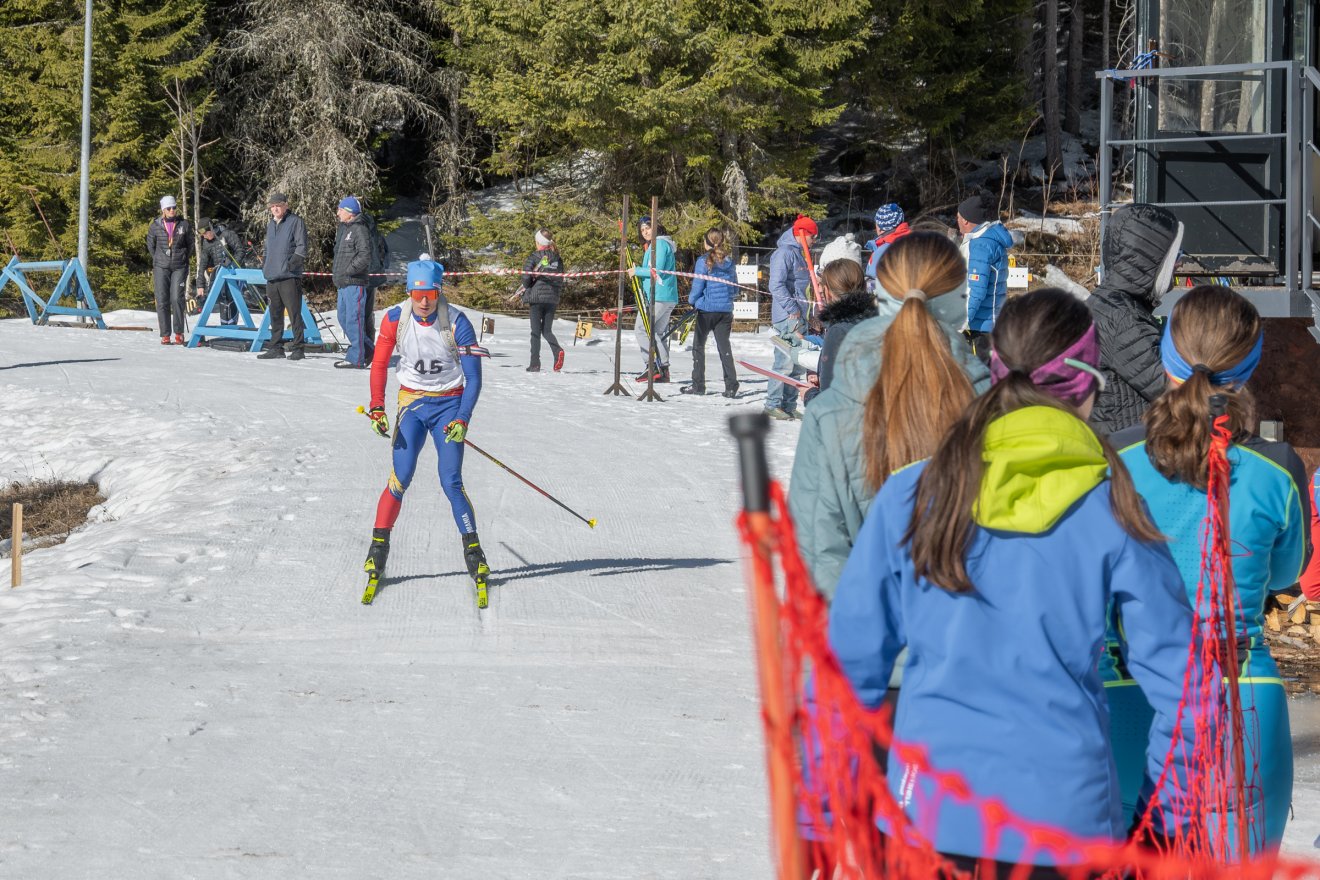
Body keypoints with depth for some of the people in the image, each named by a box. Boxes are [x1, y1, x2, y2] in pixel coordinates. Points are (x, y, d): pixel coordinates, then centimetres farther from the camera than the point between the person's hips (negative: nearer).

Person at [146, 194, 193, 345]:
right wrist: (158, 259, 12)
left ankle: (179, 333, -3)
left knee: (177, 299, -12)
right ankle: (165, 335, 3)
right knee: (162, 301, -2)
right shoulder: (156, 226, 1)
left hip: (179, 267, -1)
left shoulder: (184, 225, 2)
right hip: (161, 267, 1)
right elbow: (150, 245, 15)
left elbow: (190, 244, 15)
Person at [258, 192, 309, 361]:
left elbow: (302, 246, -8)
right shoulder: (270, 224, 20)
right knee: (275, 314, 11)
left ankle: (297, 347, -5)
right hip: (272, 277, 7)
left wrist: (294, 262, -17)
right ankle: (276, 347, 17)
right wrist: (264, 264, 16)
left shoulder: (295, 222, -2)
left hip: (289, 277, -7)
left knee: (294, 313, -7)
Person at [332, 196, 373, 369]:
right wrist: (336, 270, 15)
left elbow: (365, 257, -19)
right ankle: (368, 349, 23)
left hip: (354, 283, -10)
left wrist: (348, 271, -17)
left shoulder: (360, 230, -12)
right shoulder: (343, 229, 18)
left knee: (354, 319, -8)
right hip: (343, 283, 10)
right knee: (343, 318, 14)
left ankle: (355, 358, -6)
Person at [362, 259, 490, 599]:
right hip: (412, 403, 1)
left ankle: (473, 552, 0)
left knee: (451, 482, -11)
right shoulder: (395, 319, -11)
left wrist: (462, 420, -23)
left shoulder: (457, 324, -16)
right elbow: (379, 364, 1)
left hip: (449, 405, -1)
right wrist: (377, 408, -10)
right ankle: (378, 546, -2)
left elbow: (473, 379, -11)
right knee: (401, 478, -13)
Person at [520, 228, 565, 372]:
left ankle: (535, 364, -2)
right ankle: (557, 350, -17)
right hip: (552, 298, 4)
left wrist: (526, 292, 7)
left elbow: (526, 276, -11)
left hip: (537, 297, -4)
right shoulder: (557, 258, 8)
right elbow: (561, 279, 10)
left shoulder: (534, 257, -6)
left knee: (535, 332, 1)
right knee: (547, 330, 12)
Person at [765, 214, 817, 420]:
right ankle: (773, 405, -5)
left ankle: (789, 406, 14)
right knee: (786, 361, -11)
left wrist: (803, 315, 18)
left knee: (798, 365, 9)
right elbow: (776, 286, -19)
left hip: (798, 317, 10)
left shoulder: (799, 254, 19)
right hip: (787, 318, -10)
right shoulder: (784, 253, -11)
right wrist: (792, 309, -20)